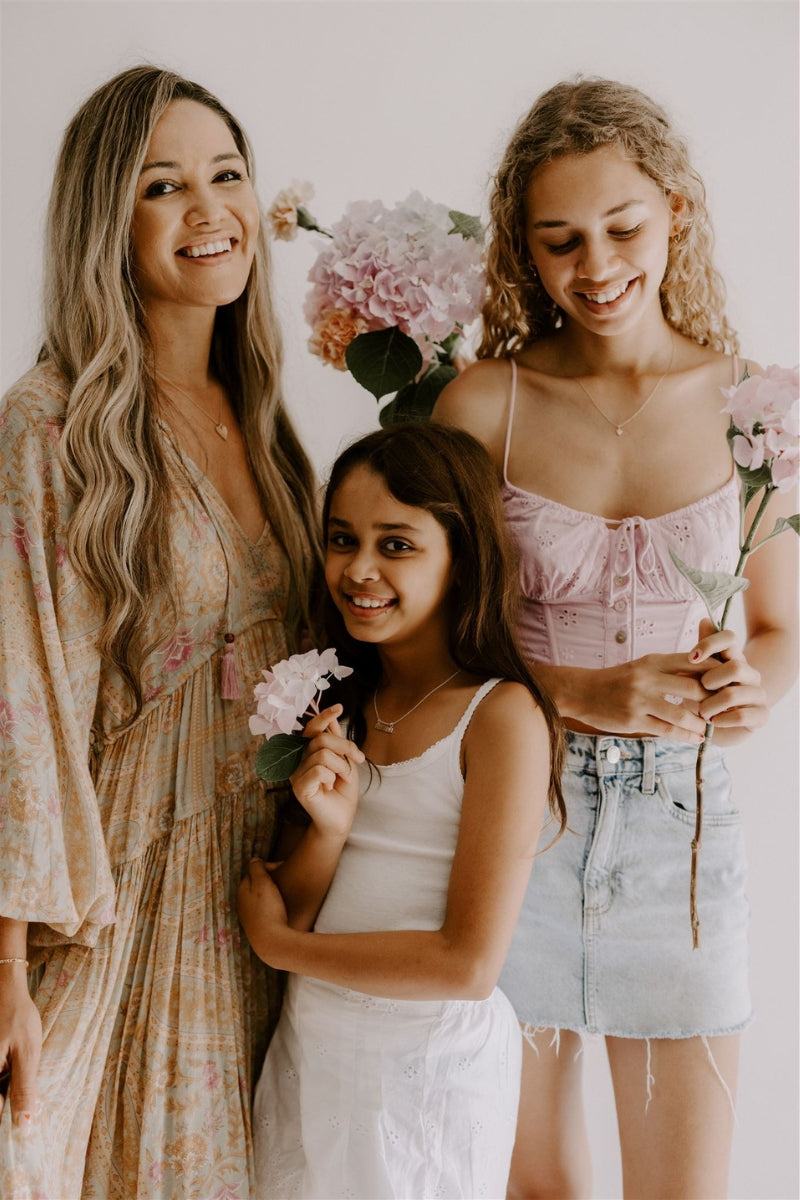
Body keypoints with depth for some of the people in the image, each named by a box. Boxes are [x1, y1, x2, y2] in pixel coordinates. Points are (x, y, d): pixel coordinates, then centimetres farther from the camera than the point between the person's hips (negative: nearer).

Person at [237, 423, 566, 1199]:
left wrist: (280, 943, -9)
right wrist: (328, 827, -18)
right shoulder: (340, 705, 3)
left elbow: (469, 963, -19)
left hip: (427, 1069, -5)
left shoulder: (501, 715, -16)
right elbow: (285, 912, 3)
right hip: (308, 1052, 6)